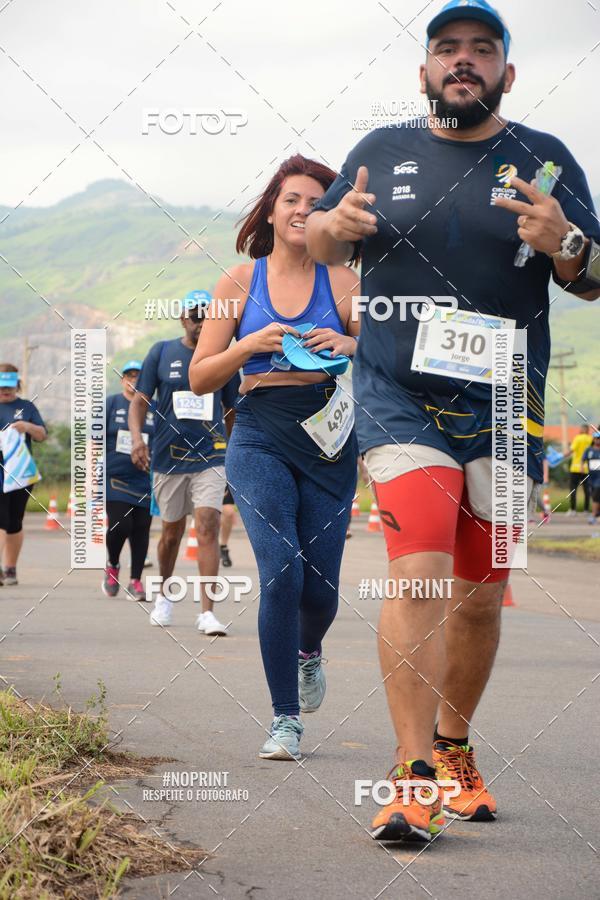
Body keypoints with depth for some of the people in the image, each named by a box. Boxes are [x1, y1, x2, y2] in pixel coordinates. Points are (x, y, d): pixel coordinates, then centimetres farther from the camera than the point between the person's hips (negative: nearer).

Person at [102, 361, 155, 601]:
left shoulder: (154, 409, 8)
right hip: (115, 479, -2)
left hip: (144, 481, 2)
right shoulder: (110, 404, 5)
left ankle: (135, 581, 11)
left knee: (141, 529, 1)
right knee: (120, 525, -13)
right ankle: (112, 566, 15)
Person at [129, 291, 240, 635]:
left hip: (211, 457, -1)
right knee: (172, 531, 13)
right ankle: (164, 594, 37)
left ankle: (208, 611, -15)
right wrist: (137, 437, -12)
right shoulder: (162, 352, 4)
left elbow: (232, 410, 15)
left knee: (208, 528, -14)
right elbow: (140, 399, 4)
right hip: (168, 456, 1)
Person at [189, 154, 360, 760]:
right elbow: (200, 378, 6)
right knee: (281, 571, -17)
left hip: (329, 438, 1)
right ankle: (285, 720, -5)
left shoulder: (342, 282, 6)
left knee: (320, 584, 1)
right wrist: (254, 343, -9)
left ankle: (309, 650, 40)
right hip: (260, 437, -1)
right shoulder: (240, 283, 7)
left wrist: (350, 345, -15)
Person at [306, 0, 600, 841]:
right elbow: (319, 243, 15)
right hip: (401, 398, -1)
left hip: (507, 409, 2)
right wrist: (336, 224, -8)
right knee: (419, 571, -18)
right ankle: (414, 774, -17)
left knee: (481, 595, 8)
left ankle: (454, 751, 27)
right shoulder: (383, 150, 7)